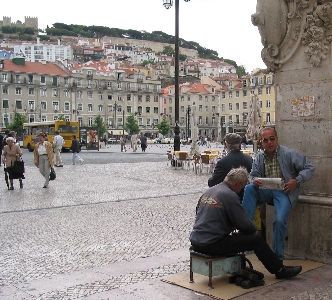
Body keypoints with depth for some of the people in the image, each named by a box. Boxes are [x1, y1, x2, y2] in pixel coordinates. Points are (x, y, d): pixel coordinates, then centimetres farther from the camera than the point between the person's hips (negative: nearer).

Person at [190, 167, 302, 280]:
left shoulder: (207, 191, 11)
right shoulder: (230, 195, -13)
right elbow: (244, 224, -12)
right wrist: (254, 231, 11)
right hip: (212, 244, -8)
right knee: (256, 240, 1)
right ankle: (280, 270, 14)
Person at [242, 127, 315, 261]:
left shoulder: (289, 154, -4)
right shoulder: (259, 157, 9)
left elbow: (309, 168, -2)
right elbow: (253, 175, 8)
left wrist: (297, 180, -16)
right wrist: (255, 180, -17)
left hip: (284, 191, -4)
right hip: (266, 190, 4)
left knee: (280, 220, -25)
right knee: (249, 188, -27)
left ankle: (278, 258, -8)